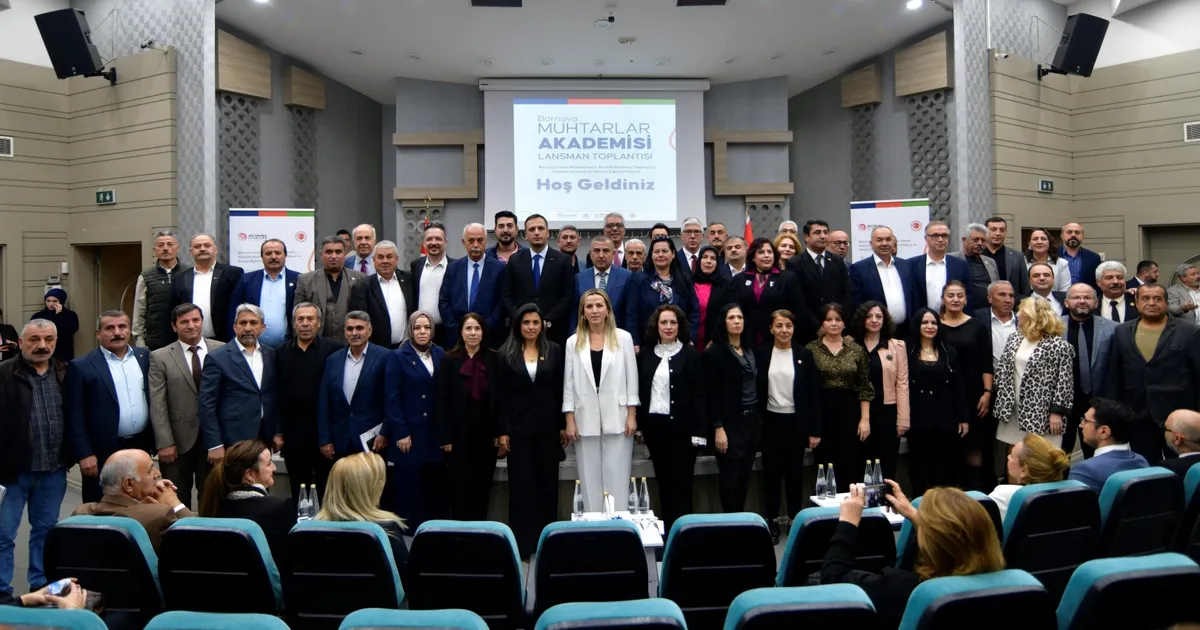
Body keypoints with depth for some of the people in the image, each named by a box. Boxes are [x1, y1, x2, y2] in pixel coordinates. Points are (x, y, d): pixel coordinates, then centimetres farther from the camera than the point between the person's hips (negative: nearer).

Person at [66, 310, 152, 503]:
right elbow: (75, 416, -8)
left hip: (141, 447, 4)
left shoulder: (145, 357, 6)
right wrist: (84, 454, -13)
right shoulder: (81, 366, -6)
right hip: (103, 453, -4)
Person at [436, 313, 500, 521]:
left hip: (487, 433, 2)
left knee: (482, 486, 9)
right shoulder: (450, 360, -3)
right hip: (459, 433, -1)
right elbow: (442, 401, -4)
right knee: (460, 487, 3)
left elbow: (501, 398, 2)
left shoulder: (493, 359, 1)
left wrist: (501, 433, -2)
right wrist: (444, 437, -8)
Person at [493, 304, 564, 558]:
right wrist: (502, 430, -6)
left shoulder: (554, 350, 3)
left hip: (548, 425, 1)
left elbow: (560, 390, 4)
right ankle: (523, 542, 9)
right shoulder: (506, 353, 1)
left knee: (548, 481, 8)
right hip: (518, 427, -1)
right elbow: (500, 394, 0)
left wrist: (564, 425, 1)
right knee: (521, 483, 2)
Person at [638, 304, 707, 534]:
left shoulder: (690, 354, -3)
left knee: (681, 480, 0)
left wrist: (699, 432, -12)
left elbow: (700, 395, -6)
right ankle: (666, 527, 19)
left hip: (681, 426, -4)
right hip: (654, 425, 4)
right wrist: (639, 424, 5)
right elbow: (640, 391, 10)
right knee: (662, 480, 11)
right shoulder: (646, 354, 8)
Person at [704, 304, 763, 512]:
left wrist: (759, 419, 8)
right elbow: (711, 393, -11)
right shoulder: (714, 353, -7)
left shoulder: (750, 351, 12)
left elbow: (757, 387, 14)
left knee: (744, 476, 11)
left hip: (752, 420, 6)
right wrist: (718, 428, -16)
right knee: (730, 477, -2)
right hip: (730, 423, -6)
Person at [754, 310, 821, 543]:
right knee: (771, 471, 4)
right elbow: (754, 389, 1)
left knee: (795, 472, 8)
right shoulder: (760, 354, -1)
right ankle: (771, 520, 14)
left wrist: (815, 430, -4)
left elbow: (814, 394, -1)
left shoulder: (804, 355, -1)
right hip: (770, 421, 0)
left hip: (796, 422, 0)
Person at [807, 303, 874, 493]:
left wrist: (865, 419, -2)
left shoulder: (857, 350, 5)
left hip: (850, 412, 1)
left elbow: (865, 387, 5)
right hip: (822, 412, -1)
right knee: (825, 468, 3)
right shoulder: (811, 349, 0)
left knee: (849, 468, 3)